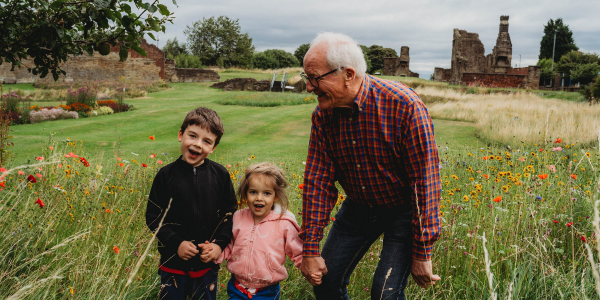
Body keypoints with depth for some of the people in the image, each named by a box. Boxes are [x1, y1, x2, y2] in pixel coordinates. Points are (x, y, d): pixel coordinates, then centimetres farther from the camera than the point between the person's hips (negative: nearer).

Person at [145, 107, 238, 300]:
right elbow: (153, 217, -4)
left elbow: (230, 213, 3)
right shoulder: (166, 175, -7)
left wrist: (219, 243, -10)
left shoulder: (220, 175, -4)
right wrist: (176, 243, -14)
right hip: (173, 262, -1)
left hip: (207, 264, 1)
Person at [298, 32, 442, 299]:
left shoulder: (404, 106, -28)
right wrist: (310, 250, -12)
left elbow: (426, 180, -25)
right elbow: (317, 182, -9)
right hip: (358, 208, 5)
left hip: (404, 210, -4)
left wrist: (422, 253, -23)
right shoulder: (323, 115, -11)